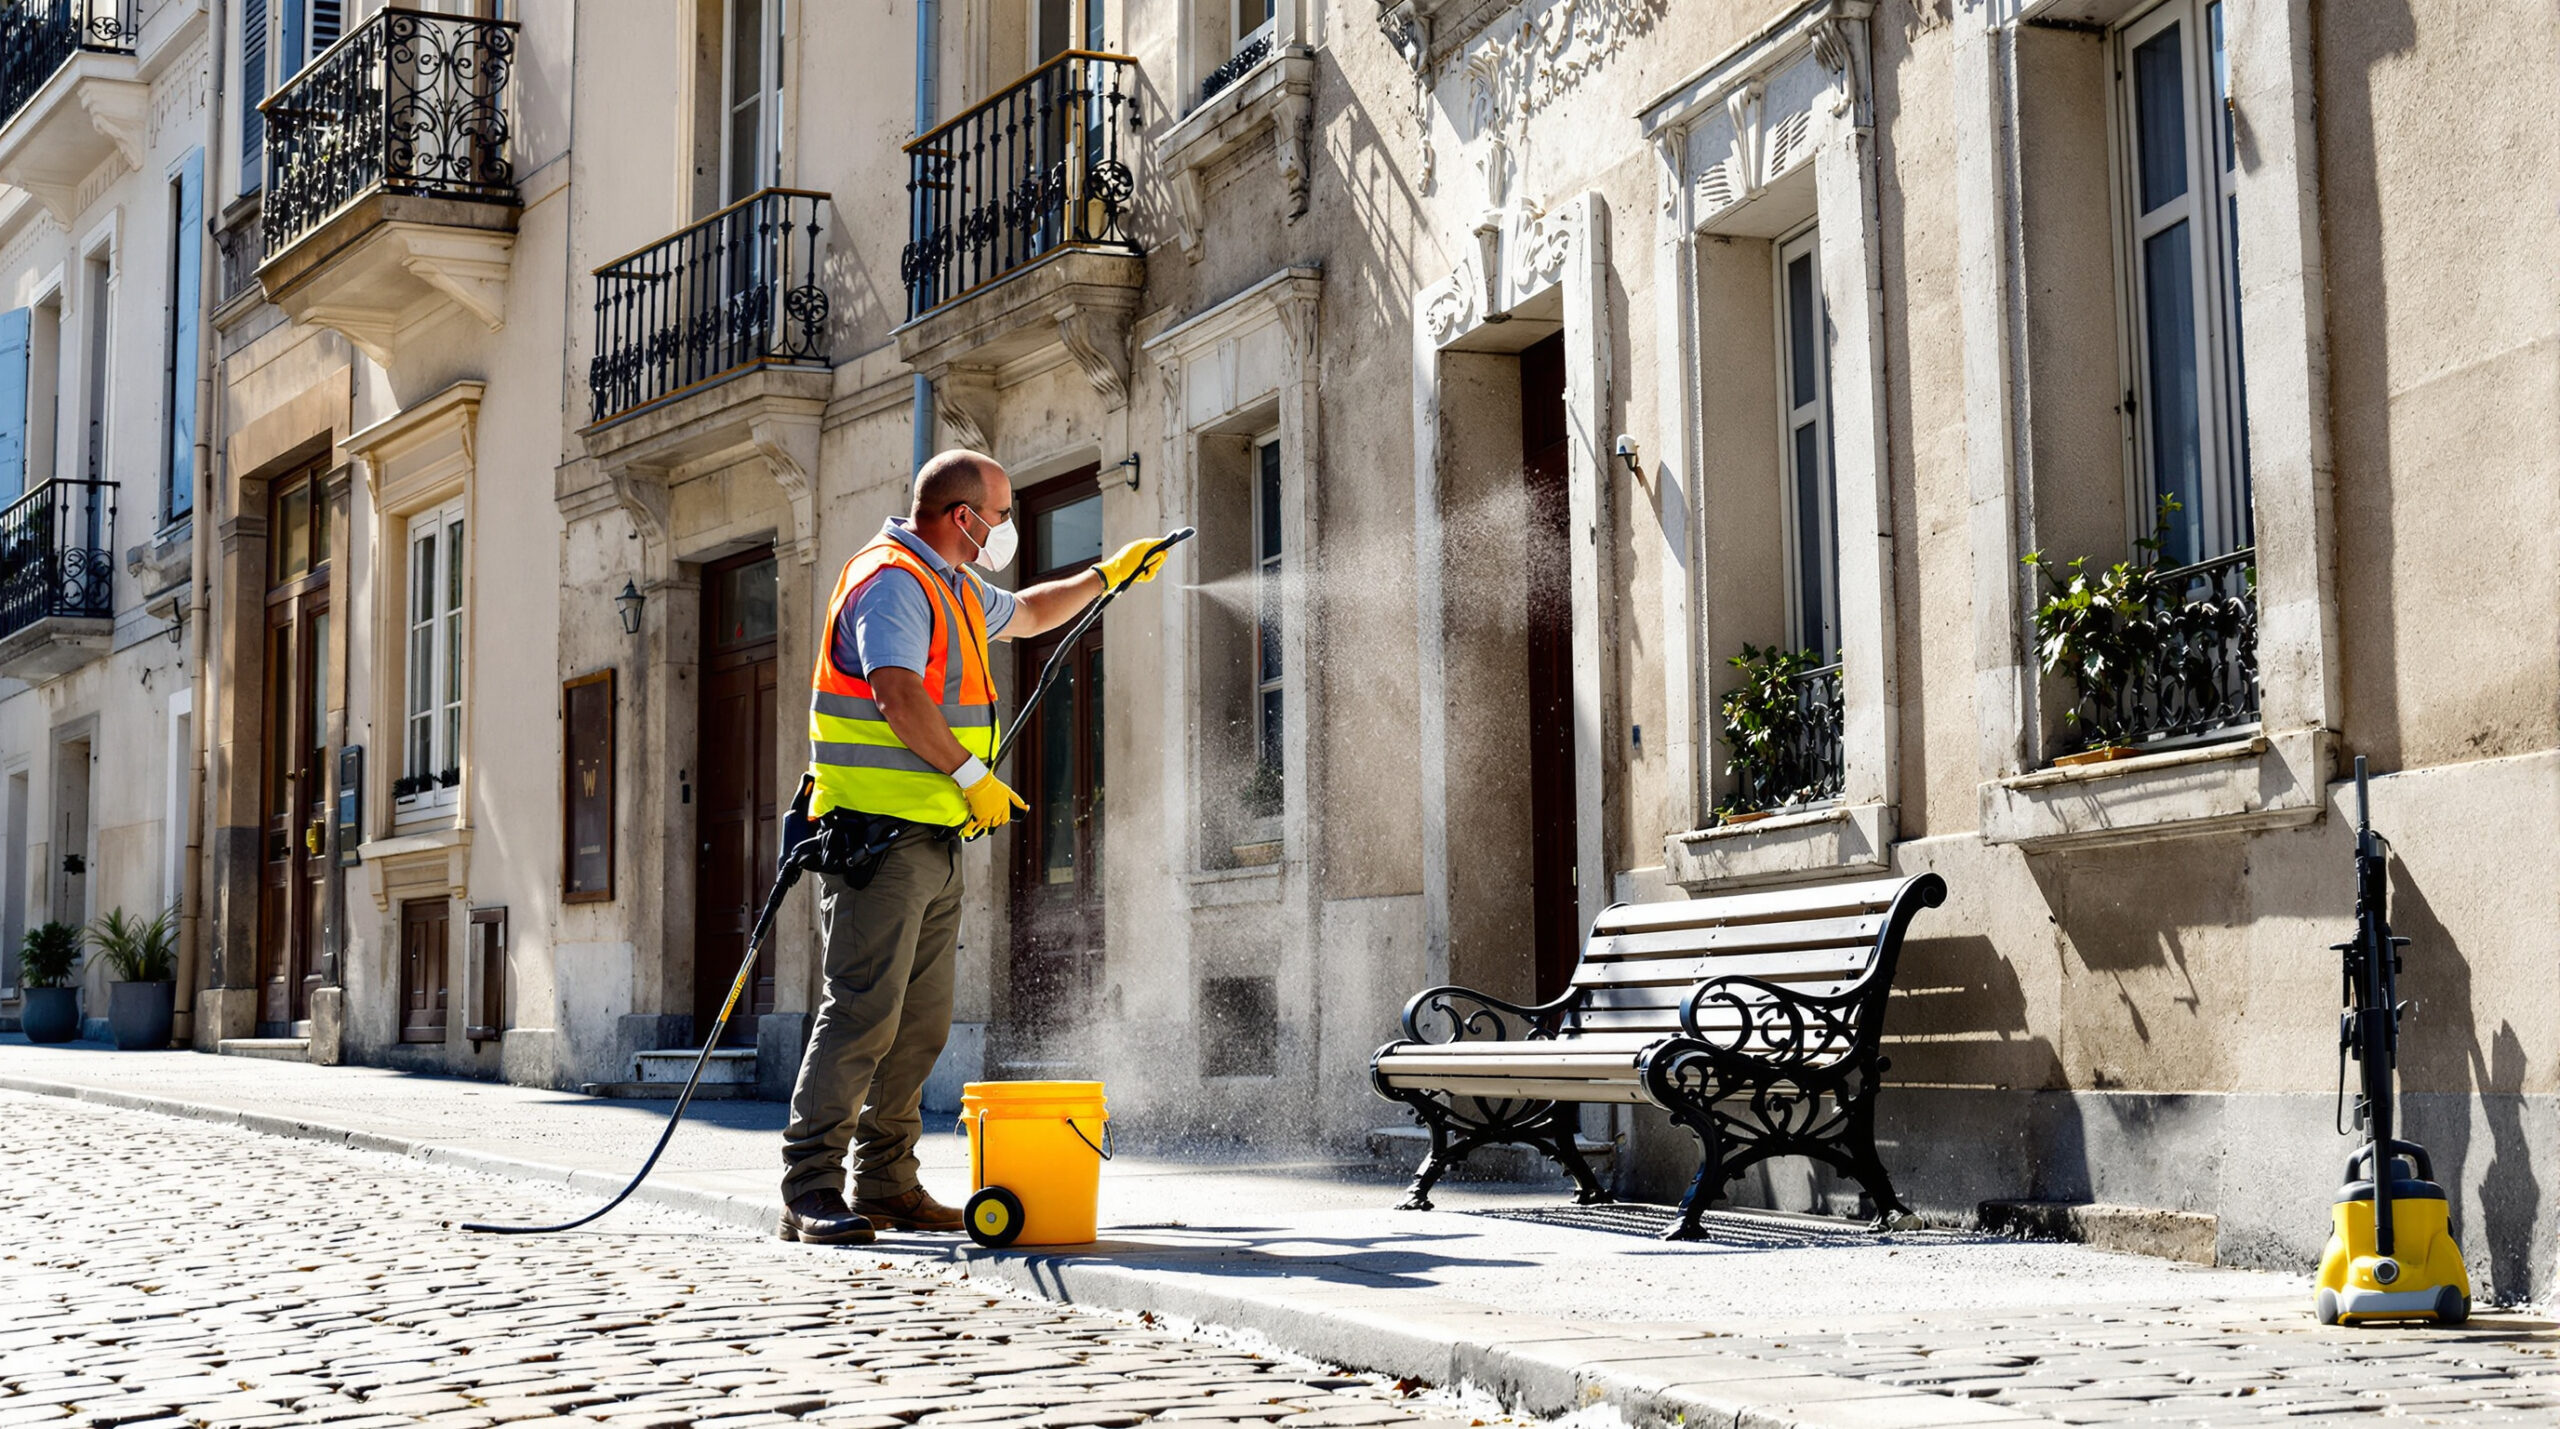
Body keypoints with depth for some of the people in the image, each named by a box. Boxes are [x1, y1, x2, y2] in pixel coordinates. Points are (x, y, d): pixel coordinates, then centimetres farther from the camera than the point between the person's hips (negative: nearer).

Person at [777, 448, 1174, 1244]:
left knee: (921, 1022, 9)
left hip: (936, 841, 10)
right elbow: (899, 698, -22)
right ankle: (810, 1193, -12)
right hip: (881, 835, -10)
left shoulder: (955, 590, 22)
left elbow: (1028, 614, 42)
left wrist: (1109, 575, 40)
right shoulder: (891, 581, -10)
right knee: (863, 1011, -13)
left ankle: (887, 1184, 15)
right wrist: (973, 776, -18)